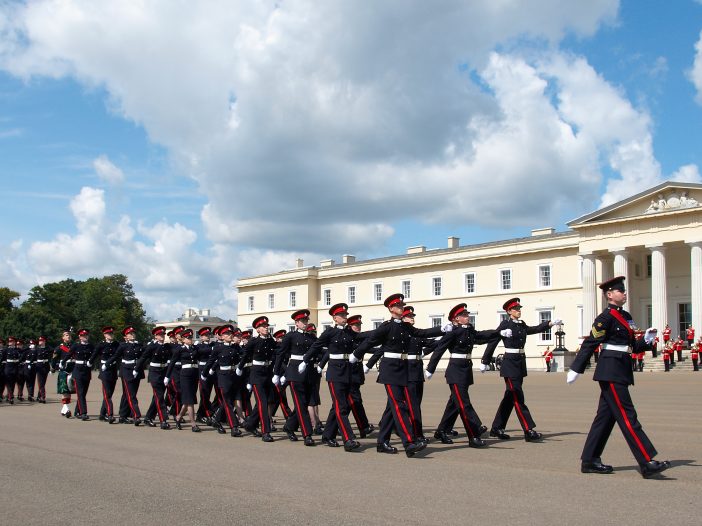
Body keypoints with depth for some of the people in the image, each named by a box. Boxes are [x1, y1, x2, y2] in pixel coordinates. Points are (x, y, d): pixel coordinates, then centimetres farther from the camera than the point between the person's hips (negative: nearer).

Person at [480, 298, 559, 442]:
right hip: (510, 364, -8)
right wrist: (485, 362, -3)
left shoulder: (522, 325, 13)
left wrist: (551, 323, 2)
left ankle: (497, 429, 20)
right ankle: (529, 431, -11)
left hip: (520, 364, 8)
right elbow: (492, 342, -5)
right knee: (518, 398, -9)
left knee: (510, 397, 11)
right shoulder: (505, 325, -7)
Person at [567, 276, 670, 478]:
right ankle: (647, 463, -9)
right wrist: (576, 369, -11)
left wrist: (646, 340, -1)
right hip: (611, 372, -9)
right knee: (627, 417, -9)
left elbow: (631, 346, 18)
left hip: (621, 371, 9)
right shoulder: (606, 317, -10)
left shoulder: (625, 316, 16)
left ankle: (590, 461, 17)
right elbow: (590, 344, -12)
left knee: (606, 416, 11)